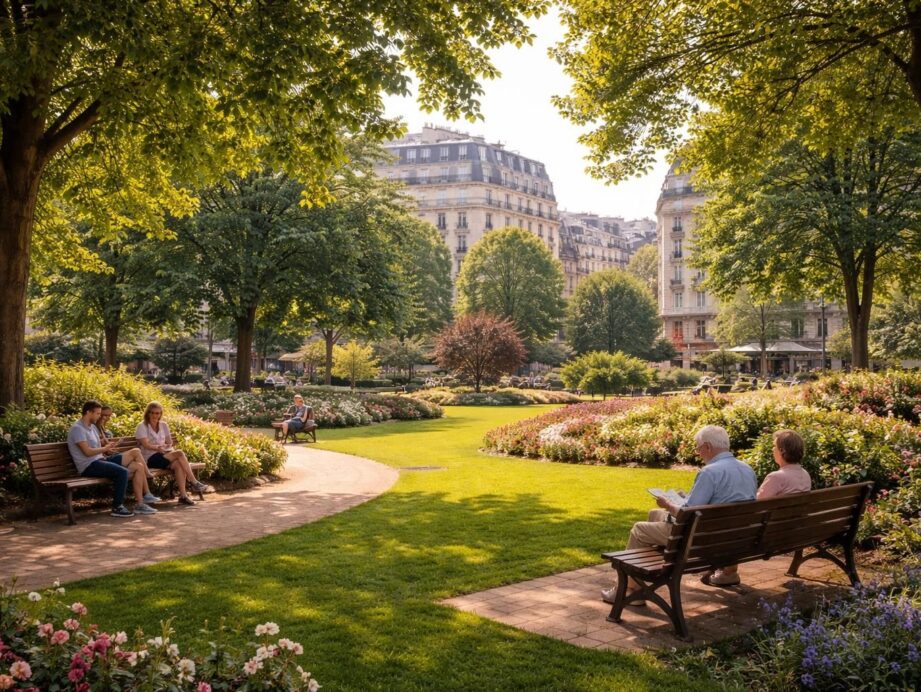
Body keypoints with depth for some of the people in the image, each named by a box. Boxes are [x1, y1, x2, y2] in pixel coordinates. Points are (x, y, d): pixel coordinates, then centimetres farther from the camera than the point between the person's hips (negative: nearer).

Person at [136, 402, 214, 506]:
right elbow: (146, 445, -12)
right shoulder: (142, 427, 1)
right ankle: (194, 483, -27)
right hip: (150, 458, -5)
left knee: (178, 465, -32)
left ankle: (183, 495, -37)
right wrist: (158, 447, -31)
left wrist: (166, 446, -9)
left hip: (164, 456, 5)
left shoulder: (164, 425, 17)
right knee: (179, 453, -29)